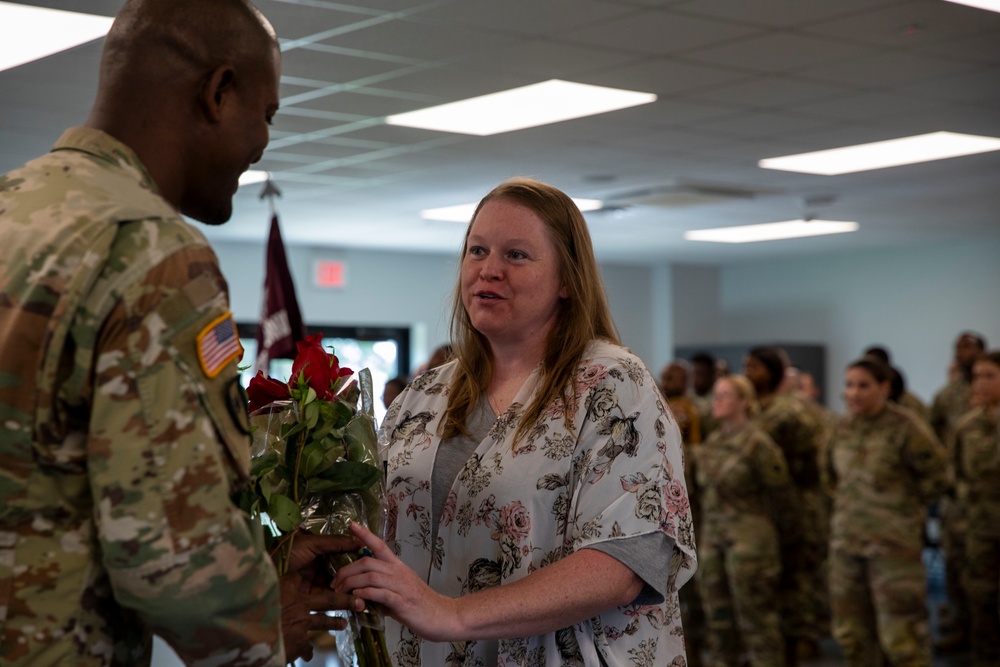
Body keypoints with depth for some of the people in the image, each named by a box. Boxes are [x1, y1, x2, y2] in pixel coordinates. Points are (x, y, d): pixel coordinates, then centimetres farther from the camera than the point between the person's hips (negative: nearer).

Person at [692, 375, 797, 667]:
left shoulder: (757, 443, -10)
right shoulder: (710, 444, 11)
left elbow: (780, 493, -6)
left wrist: (782, 531, 2)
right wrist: (706, 528, 14)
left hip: (748, 537, -7)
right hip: (712, 536, 8)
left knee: (754, 611, -4)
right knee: (718, 611, 11)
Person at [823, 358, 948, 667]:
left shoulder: (905, 428, -12)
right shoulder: (843, 427, 6)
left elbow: (935, 477, -5)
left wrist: (902, 507, 1)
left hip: (893, 543, -6)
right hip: (846, 540, 6)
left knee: (901, 632, -5)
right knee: (851, 630, 14)